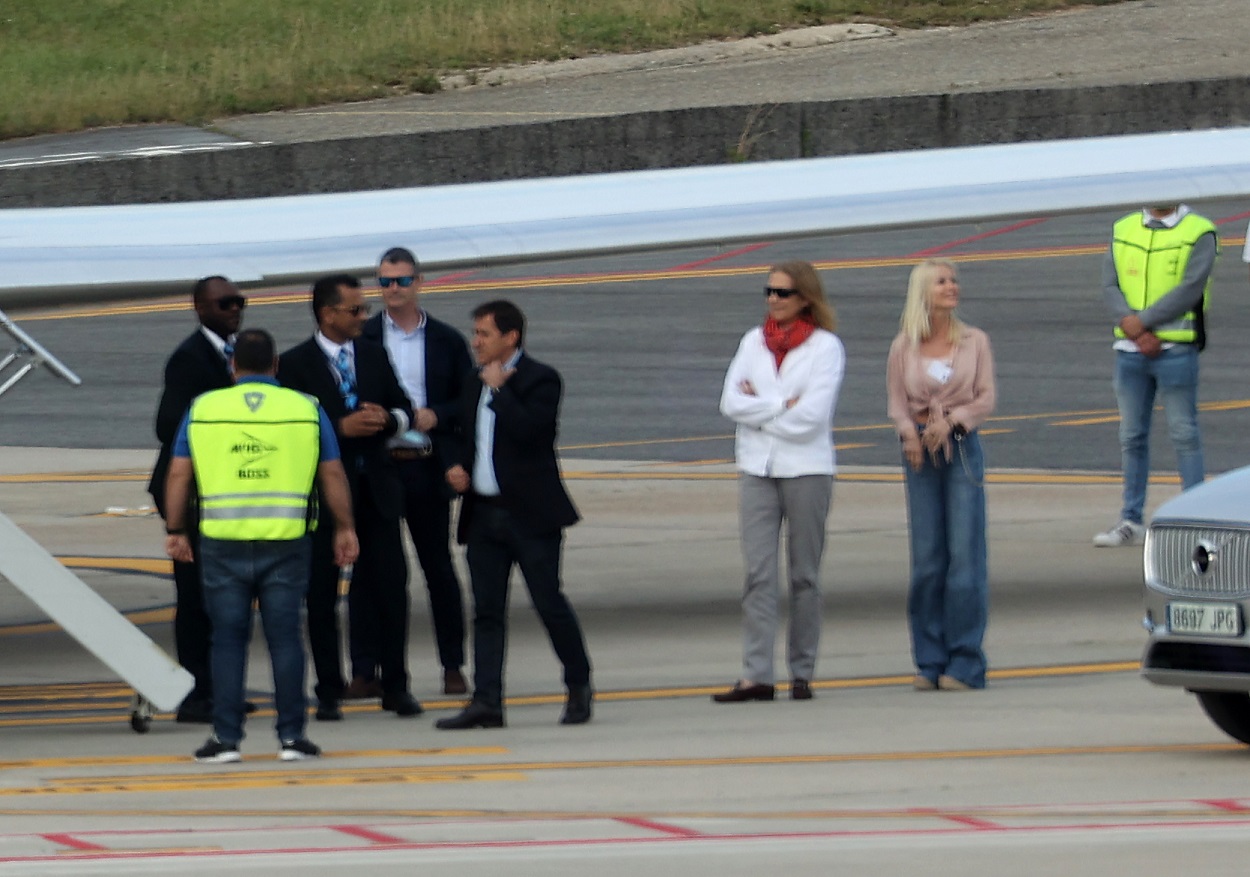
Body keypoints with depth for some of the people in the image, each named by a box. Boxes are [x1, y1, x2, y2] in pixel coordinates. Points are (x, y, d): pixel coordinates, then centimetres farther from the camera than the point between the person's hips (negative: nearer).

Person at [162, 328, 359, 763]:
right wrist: (344, 529, 12)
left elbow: (178, 474, 3)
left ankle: (226, 738, 3)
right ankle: (291, 735, 4)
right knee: (285, 637, 4)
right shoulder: (305, 409, 4)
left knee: (228, 639, 5)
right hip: (287, 541, 0)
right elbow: (333, 474, 4)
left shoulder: (203, 409, 5)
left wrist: (175, 530, 10)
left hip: (223, 541, 0)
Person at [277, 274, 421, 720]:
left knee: (391, 586, 0)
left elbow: (403, 408, 17)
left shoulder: (374, 355, 11)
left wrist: (388, 419, -6)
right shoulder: (295, 364, -4)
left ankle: (396, 687, 10)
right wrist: (341, 428, -19)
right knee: (322, 594, 2)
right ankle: (329, 693, 10)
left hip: (376, 487, 4)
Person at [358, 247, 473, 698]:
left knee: (439, 568, 5)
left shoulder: (447, 340, 8)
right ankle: (364, 672, 1)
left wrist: (436, 416, -9)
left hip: (427, 469, 1)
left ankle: (453, 666, 13)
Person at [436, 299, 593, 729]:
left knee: (549, 603, -2)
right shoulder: (474, 387, 16)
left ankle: (579, 687, 14)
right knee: (486, 612, 1)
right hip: (483, 513, 7)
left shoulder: (540, 380, -6)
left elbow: (528, 431, -22)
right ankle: (486, 701, -1)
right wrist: (457, 468, 8)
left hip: (531, 515, -7)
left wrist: (499, 389, -13)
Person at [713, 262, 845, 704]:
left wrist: (759, 405, -7)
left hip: (806, 469, -3)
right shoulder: (753, 342, 11)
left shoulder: (826, 347, -2)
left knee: (804, 575, 4)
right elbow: (730, 402, -1)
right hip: (757, 468, 3)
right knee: (758, 573, -4)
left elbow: (811, 415, -14)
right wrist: (782, 406, -10)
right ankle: (757, 675, -9)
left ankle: (802, 672, 10)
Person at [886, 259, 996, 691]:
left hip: (962, 447, -1)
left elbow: (985, 399, 2)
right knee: (926, 558, 1)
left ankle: (965, 663, -3)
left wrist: (951, 422, -14)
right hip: (920, 450, 1)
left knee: (965, 554, -6)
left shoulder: (975, 342, 5)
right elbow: (897, 403, 6)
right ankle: (930, 661, 8)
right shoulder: (904, 348, 6)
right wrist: (910, 433, -13)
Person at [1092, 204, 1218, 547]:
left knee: (1184, 435, -4)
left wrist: (1141, 322, -15)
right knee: (1131, 438, 8)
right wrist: (1138, 334, -11)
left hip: (1176, 349, -5)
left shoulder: (1199, 233, -1)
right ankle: (1131, 522, 13)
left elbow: (1190, 288, -12)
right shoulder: (1123, 231, 13)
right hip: (1129, 351, 5)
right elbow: (1111, 287, 4)